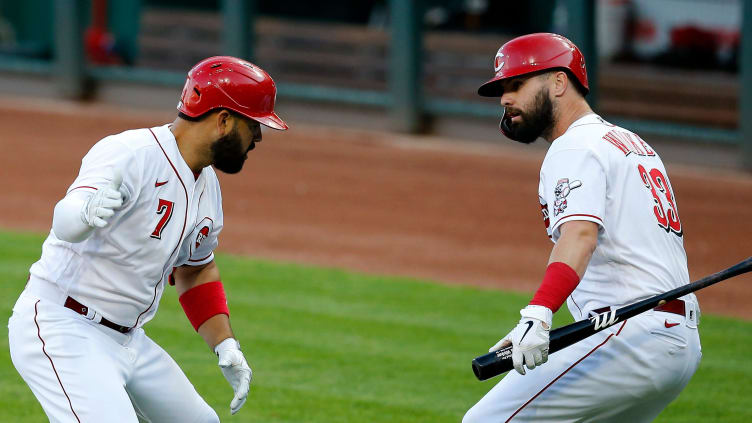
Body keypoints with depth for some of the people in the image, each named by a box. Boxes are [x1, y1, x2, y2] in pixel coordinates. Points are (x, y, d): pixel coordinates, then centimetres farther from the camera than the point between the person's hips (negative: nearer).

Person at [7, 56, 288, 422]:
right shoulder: (130, 155, -20)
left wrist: (225, 346, 14)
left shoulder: (207, 186, 10)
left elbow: (196, 270, 26)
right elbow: (64, 223, -37)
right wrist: (86, 212, -61)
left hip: (128, 338, 10)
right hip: (62, 330, -10)